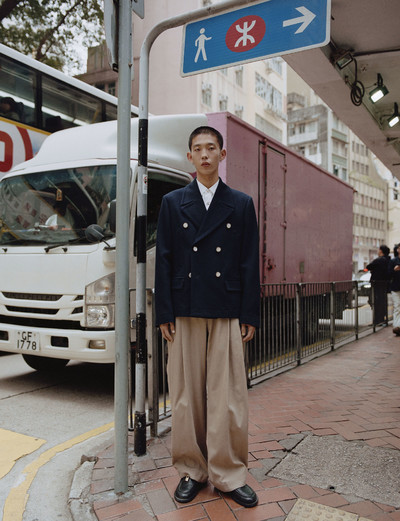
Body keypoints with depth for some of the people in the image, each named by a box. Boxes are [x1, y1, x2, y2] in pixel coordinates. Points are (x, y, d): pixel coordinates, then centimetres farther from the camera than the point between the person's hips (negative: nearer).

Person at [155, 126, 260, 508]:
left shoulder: (241, 204, 9)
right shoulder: (172, 202, 10)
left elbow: (250, 262, 6)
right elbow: (163, 260, 5)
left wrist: (250, 315, 0)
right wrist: (164, 314, -1)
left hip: (227, 314, 0)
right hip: (185, 312, 1)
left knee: (227, 397, 2)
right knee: (187, 396, 7)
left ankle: (228, 474, 17)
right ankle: (192, 471, 23)